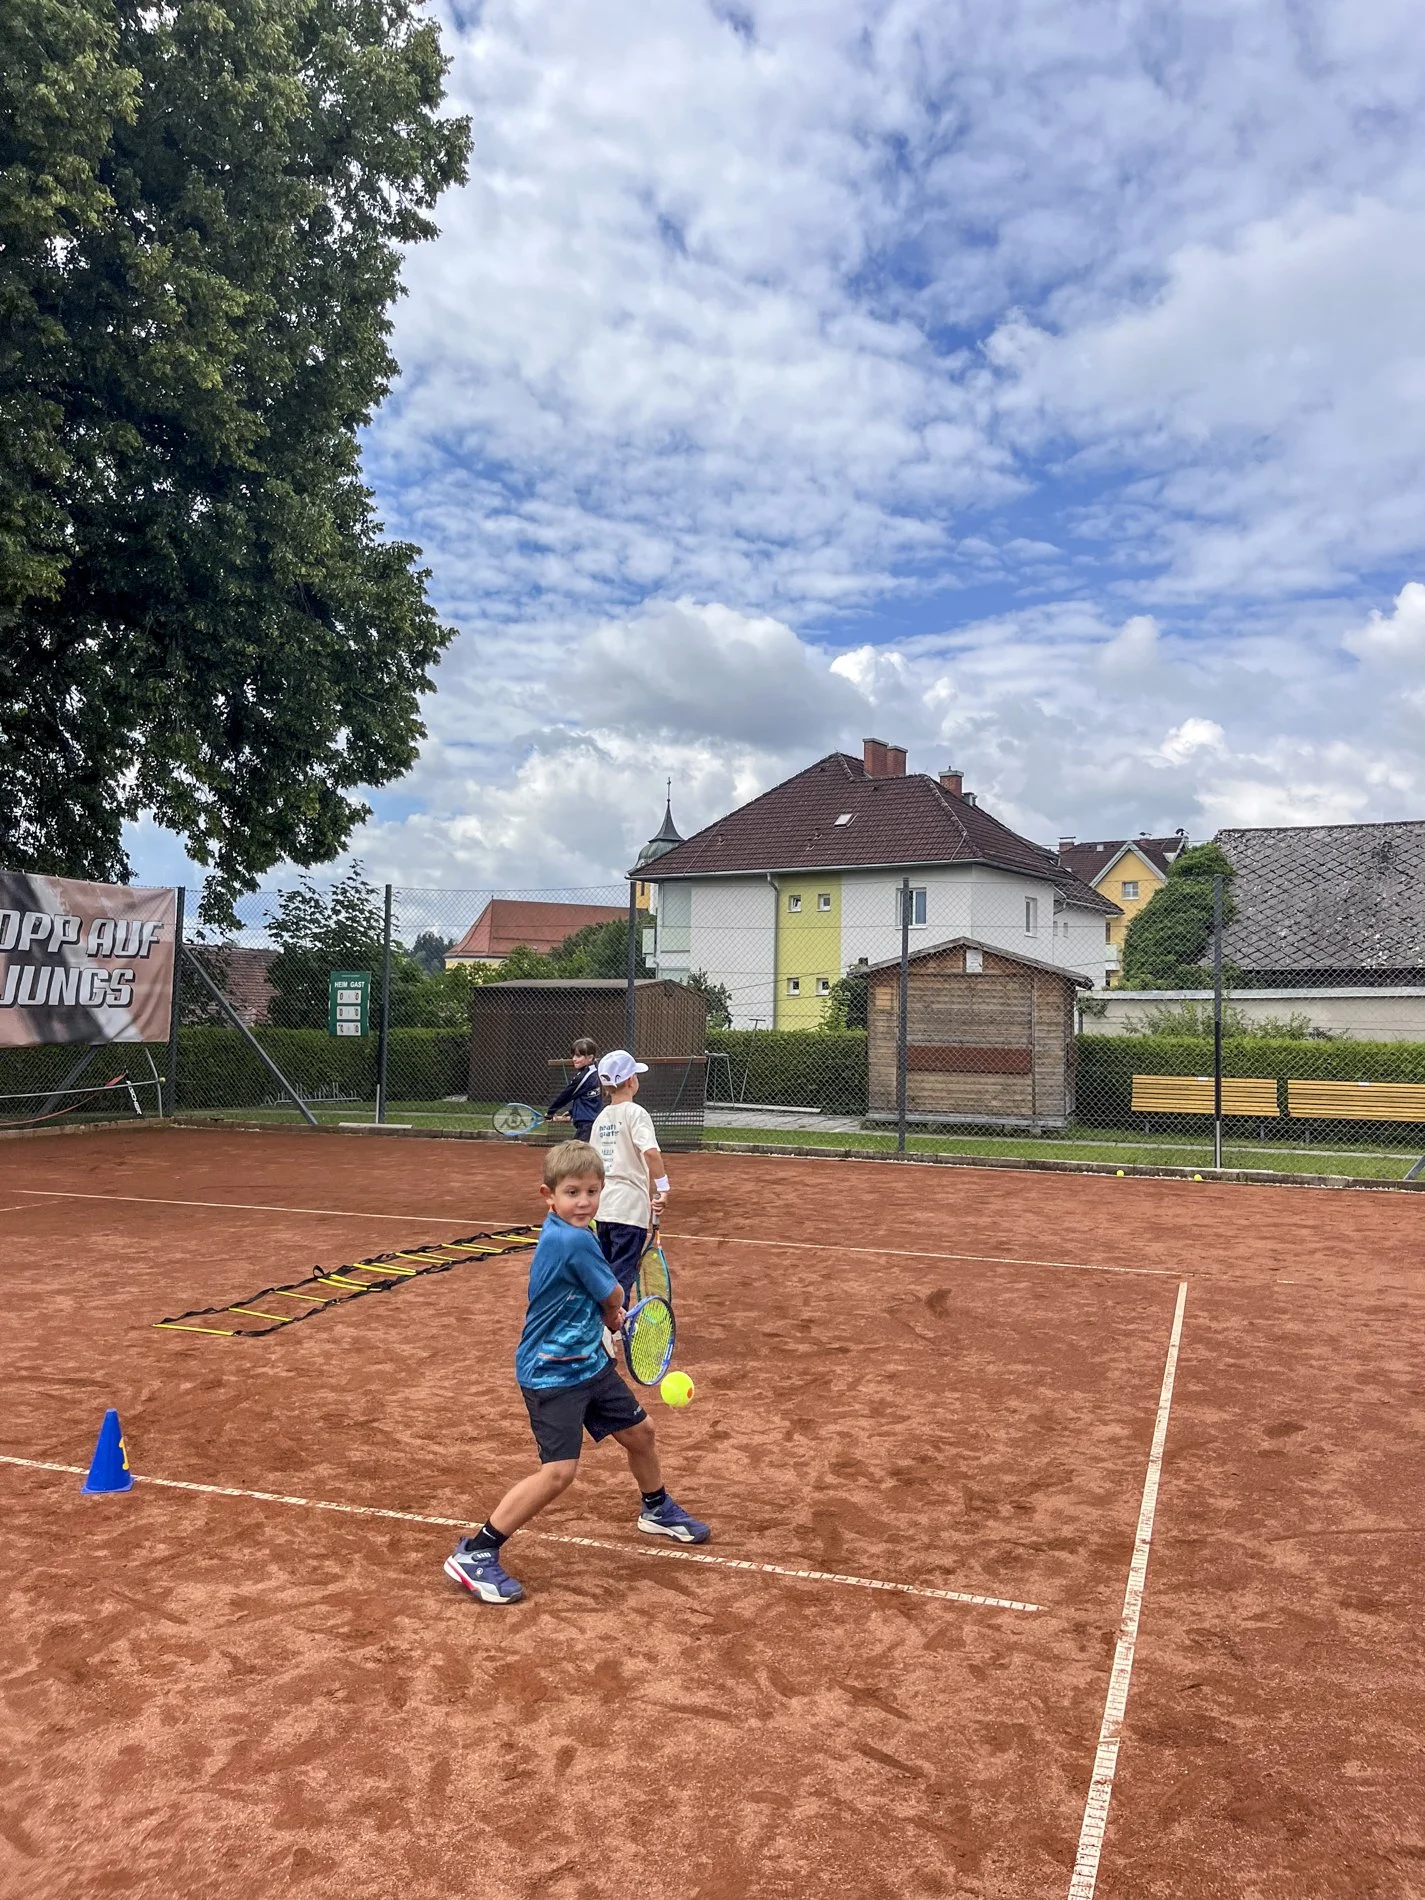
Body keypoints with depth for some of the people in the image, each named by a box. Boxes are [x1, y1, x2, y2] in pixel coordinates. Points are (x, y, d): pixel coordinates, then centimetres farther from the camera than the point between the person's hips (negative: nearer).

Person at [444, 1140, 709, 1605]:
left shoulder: (564, 1233, 2)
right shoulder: (574, 1241, -27)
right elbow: (615, 1300, -13)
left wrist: (608, 1314, -1)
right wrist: (612, 1310, 7)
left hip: (588, 1362, 10)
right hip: (552, 1374, -10)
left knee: (640, 1430, 21)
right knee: (559, 1470, -16)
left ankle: (657, 1510, 48)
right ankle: (474, 1553, -3)